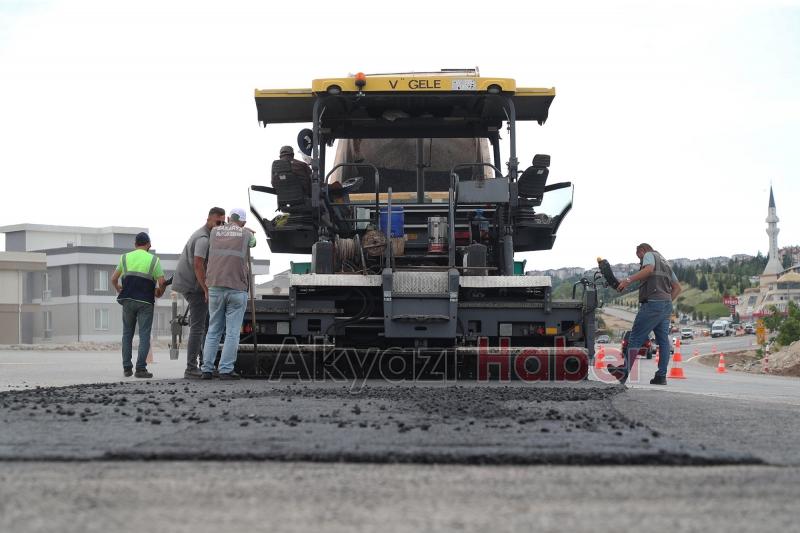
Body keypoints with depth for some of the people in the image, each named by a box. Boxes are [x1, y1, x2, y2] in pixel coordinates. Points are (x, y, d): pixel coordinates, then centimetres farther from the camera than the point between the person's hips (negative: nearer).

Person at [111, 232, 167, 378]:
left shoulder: (125, 257, 9)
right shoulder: (153, 260, 1)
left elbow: (114, 279, 12)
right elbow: (162, 282, -5)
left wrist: (118, 289, 32)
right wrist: (159, 293, 16)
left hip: (127, 300, 3)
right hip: (145, 302, -3)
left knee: (127, 334, 13)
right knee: (144, 335, -1)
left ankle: (127, 368, 10)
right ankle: (140, 368, -11)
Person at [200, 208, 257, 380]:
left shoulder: (215, 232, 9)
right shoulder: (246, 234, 4)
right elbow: (252, 242, 25)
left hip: (215, 287, 3)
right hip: (237, 288, -3)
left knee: (213, 330, 10)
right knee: (232, 332, -1)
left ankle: (207, 369, 6)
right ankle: (226, 370, -6)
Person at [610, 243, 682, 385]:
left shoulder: (649, 255, 5)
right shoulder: (665, 263, 29)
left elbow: (649, 269, -19)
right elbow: (677, 287, 26)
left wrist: (629, 280, -23)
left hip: (652, 303, -8)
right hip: (667, 305, 8)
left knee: (635, 338, -6)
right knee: (663, 340, 6)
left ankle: (624, 372, -7)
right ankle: (661, 376, 2)